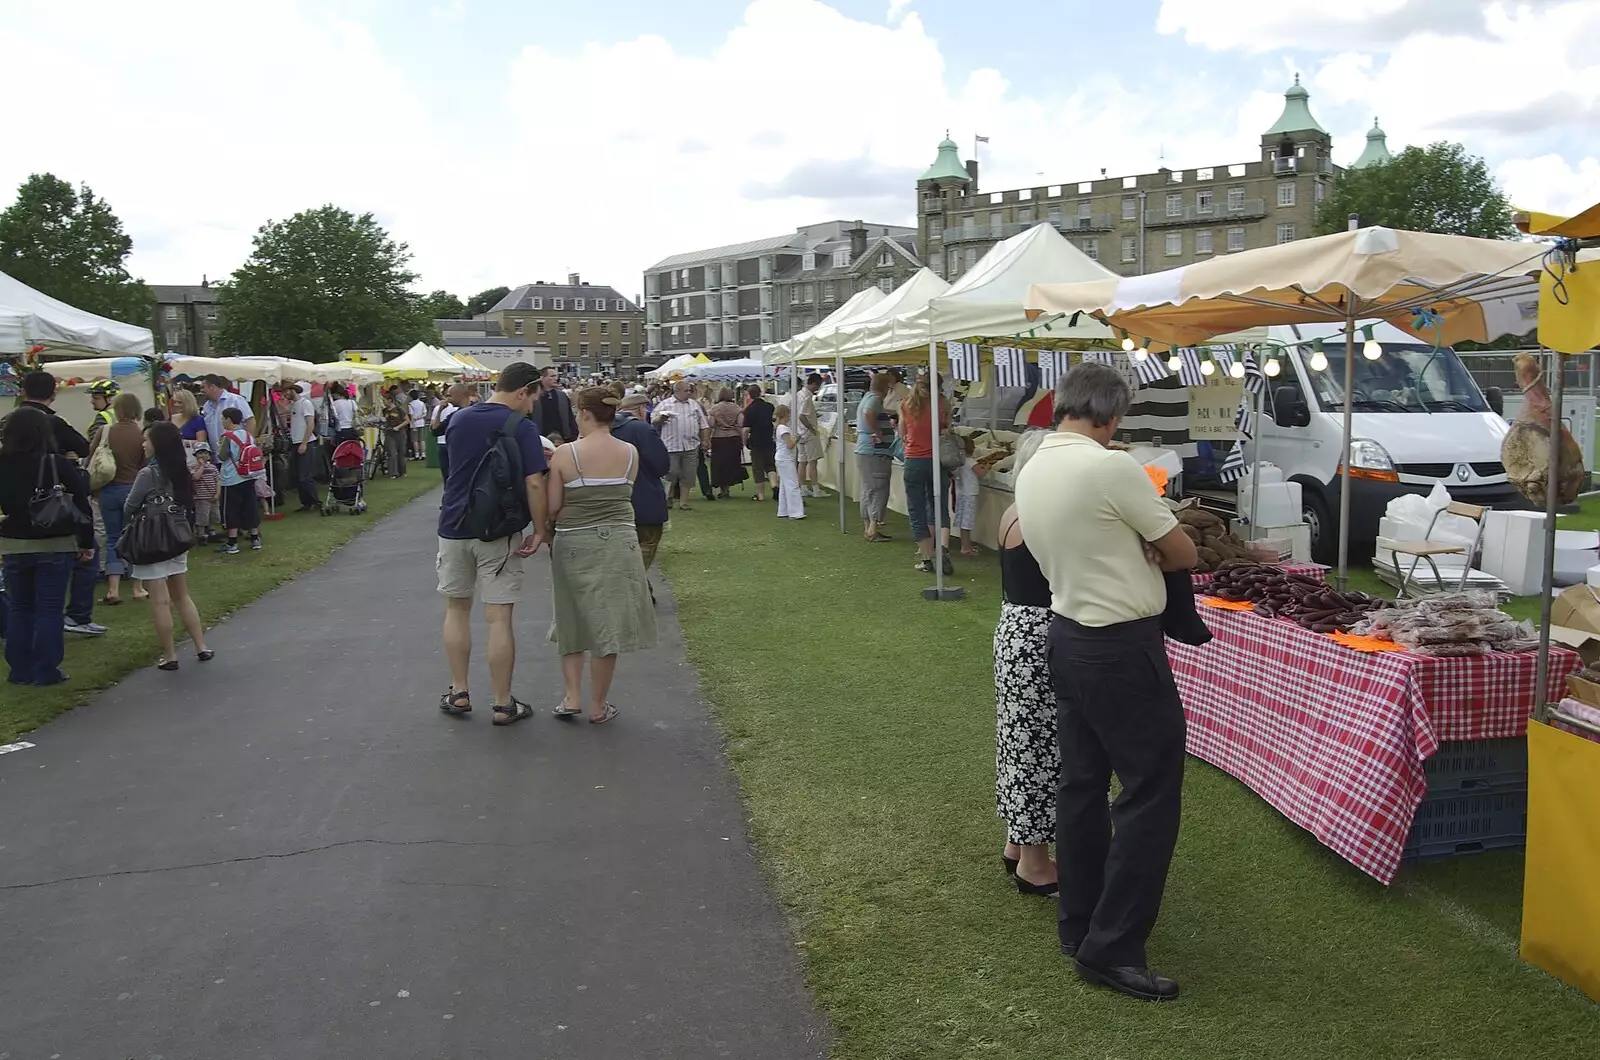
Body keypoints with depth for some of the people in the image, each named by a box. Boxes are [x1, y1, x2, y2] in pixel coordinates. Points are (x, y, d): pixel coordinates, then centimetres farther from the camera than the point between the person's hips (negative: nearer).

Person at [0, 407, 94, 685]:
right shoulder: (57, 464, -12)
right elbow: (81, 504, -9)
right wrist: (87, 542, 0)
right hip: (54, 546, -3)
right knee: (49, 609, 3)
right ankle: (46, 671, 4)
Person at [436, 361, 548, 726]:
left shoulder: (458, 419, 7)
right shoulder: (522, 427, -11)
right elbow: (534, 483, -18)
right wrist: (538, 530, -8)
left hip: (455, 527, 5)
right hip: (499, 532, -5)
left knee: (456, 610, 17)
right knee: (499, 618, 0)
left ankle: (459, 693, 22)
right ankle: (502, 704, 7)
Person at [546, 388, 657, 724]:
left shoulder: (565, 454, -9)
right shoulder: (630, 453, -1)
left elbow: (551, 508, -6)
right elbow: (621, 495, 5)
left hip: (574, 544, -1)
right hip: (619, 542, 1)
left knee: (573, 621, 19)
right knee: (607, 624, 9)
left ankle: (572, 697, 16)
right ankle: (598, 706, 17)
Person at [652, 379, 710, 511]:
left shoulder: (695, 405, 14)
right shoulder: (665, 404, 4)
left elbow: (703, 424, 15)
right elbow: (653, 421, 4)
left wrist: (705, 440, 8)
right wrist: (661, 418, -17)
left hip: (691, 446, 3)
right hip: (671, 445, -3)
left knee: (687, 476, 4)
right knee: (672, 474, -6)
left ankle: (683, 502, 12)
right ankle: (668, 498, 15)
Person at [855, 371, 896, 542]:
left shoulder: (867, 398, 18)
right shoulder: (875, 399, -14)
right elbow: (869, 413, -35)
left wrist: (888, 425, 37)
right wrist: (878, 433, -25)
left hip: (863, 452, 10)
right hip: (876, 453, -10)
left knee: (868, 491, 13)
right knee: (879, 491, -7)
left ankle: (867, 528, 18)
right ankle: (873, 530, -8)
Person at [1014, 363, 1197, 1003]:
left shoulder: (1030, 474, 5)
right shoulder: (1112, 468, -19)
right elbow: (1184, 555, -8)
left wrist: (1133, 554, 5)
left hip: (1067, 634, 9)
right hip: (1122, 649, -9)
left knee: (1081, 784, 16)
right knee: (1151, 794, 0)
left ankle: (1078, 926, 27)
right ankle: (1111, 949, 4)